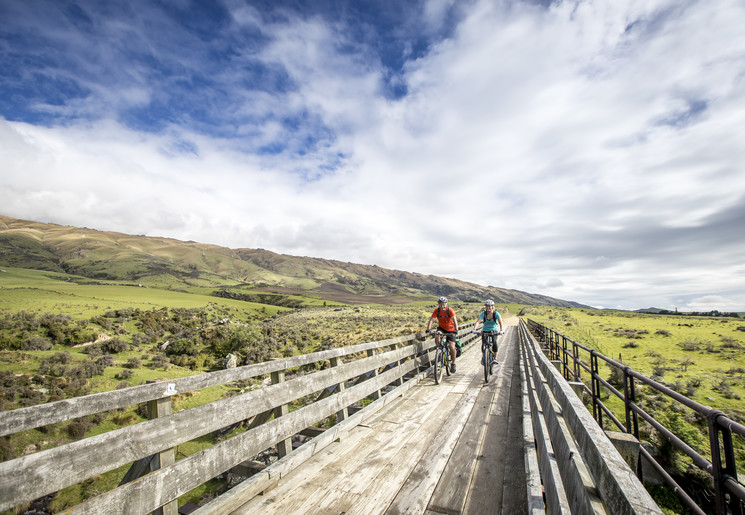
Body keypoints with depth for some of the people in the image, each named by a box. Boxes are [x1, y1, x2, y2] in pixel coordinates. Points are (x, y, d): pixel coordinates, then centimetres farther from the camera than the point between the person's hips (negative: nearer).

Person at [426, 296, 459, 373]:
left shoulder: (450, 310, -22)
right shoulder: (436, 311, -15)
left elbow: (455, 321, -31)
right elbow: (431, 320, -22)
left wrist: (456, 330, -47)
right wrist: (428, 329, -38)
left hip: (450, 330, -2)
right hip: (441, 328, 2)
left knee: (452, 347, -12)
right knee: (437, 337, -30)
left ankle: (453, 364, 10)